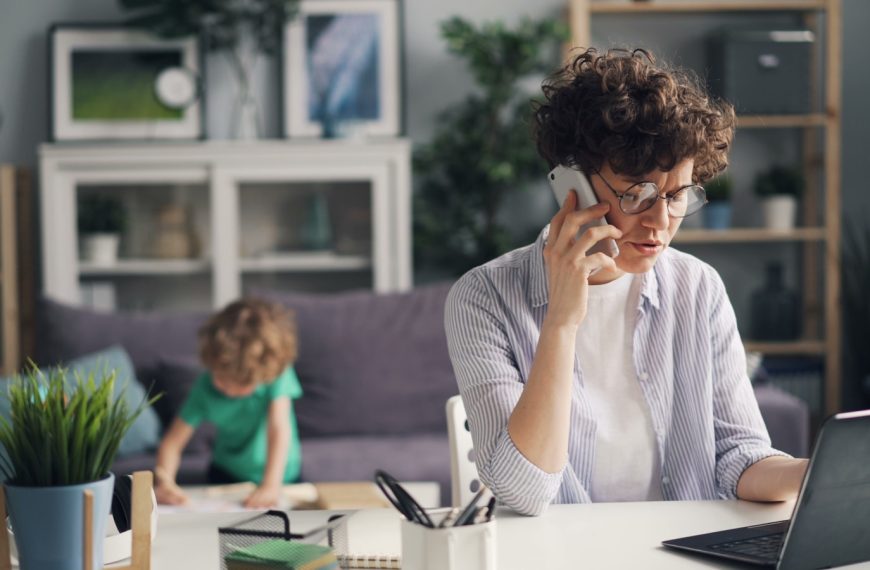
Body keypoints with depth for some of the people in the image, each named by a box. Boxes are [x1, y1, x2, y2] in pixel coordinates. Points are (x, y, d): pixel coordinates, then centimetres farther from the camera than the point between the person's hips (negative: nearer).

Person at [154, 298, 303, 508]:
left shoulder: (278, 374, -22)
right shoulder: (205, 387, -16)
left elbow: (279, 428, -31)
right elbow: (172, 442, -16)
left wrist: (271, 486, -43)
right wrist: (165, 481, -35)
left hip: (282, 477, -1)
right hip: (227, 475, 1)